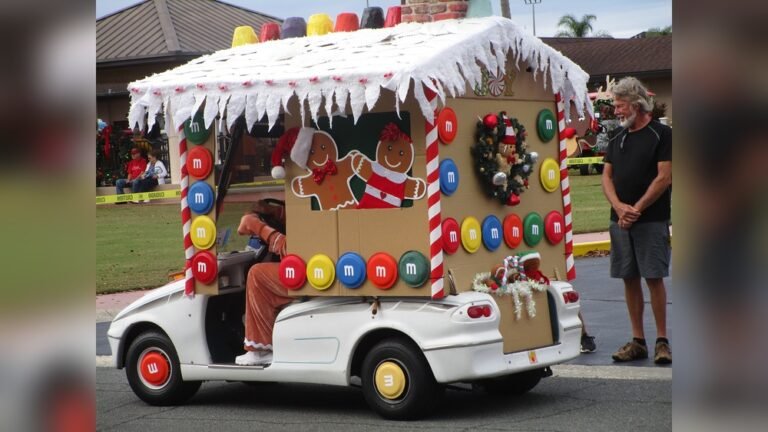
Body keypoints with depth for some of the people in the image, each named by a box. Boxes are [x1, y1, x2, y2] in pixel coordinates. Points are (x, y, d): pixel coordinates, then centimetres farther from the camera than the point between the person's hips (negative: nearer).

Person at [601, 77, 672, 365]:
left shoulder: (662, 134, -4)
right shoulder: (617, 137, 14)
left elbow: (664, 177, -10)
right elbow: (607, 176, 11)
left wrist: (637, 209, -12)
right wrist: (619, 207, -7)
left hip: (652, 220, -6)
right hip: (620, 220, 6)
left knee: (654, 278, -7)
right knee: (629, 279, 6)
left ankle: (662, 341, 0)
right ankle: (637, 341, 13)